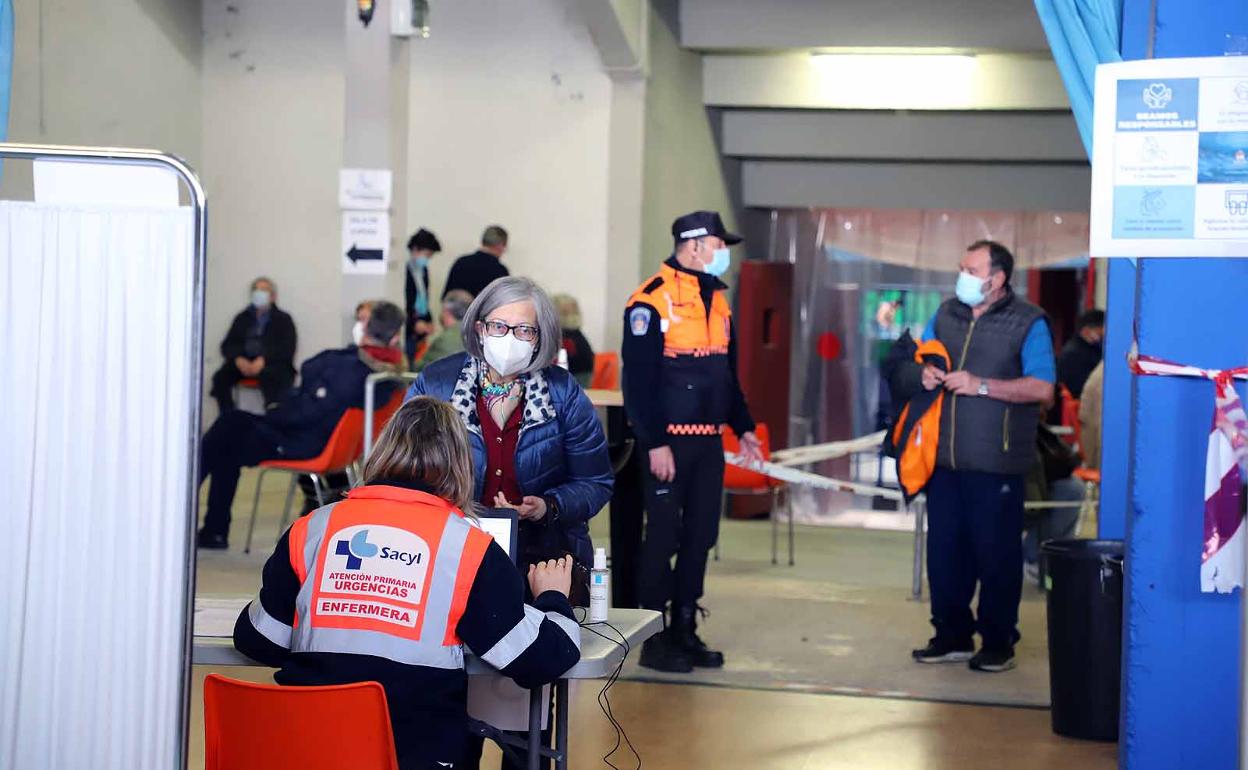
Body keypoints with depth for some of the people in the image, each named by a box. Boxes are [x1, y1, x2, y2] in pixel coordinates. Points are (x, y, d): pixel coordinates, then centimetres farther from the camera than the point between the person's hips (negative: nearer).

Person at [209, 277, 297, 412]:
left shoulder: (283, 319, 11)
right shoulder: (242, 318, 21)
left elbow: (287, 349, -1)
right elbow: (227, 345, 15)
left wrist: (264, 359, -18)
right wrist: (238, 359, -8)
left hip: (272, 363, -4)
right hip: (243, 362, 4)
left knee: (268, 375, -40)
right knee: (221, 377, -26)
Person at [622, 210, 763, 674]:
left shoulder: (716, 300, 14)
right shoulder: (651, 300, -11)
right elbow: (638, 378, -15)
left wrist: (743, 427, 16)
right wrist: (654, 443, -18)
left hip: (709, 443, 8)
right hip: (670, 442, -8)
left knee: (700, 536, 11)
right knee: (663, 538, -2)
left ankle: (685, 631, 20)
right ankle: (653, 640, 6)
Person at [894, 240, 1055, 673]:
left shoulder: (1027, 323, -3)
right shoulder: (946, 316, 13)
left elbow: (1042, 389, -13)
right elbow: (910, 370, 20)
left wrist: (981, 386, -17)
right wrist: (922, 375, -4)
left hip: (996, 465, -5)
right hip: (945, 460, 5)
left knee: (996, 553, -1)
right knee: (944, 549, 8)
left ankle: (998, 643, 9)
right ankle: (952, 637, 19)